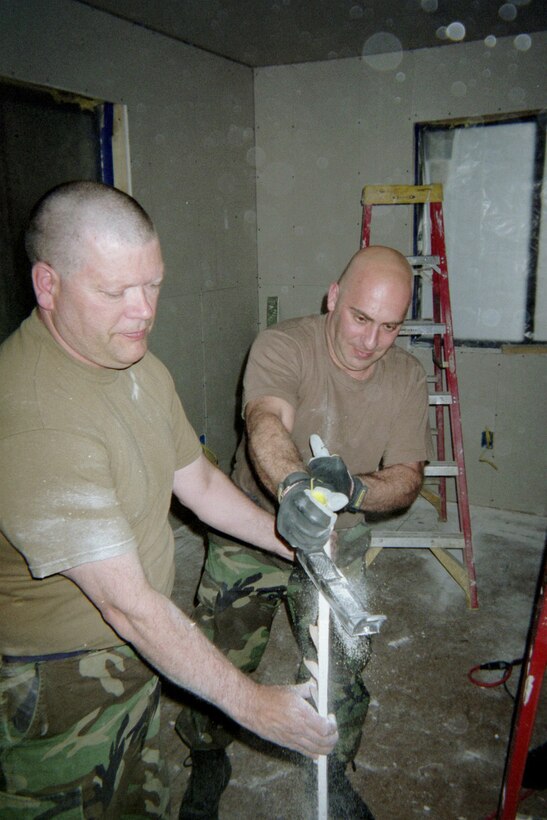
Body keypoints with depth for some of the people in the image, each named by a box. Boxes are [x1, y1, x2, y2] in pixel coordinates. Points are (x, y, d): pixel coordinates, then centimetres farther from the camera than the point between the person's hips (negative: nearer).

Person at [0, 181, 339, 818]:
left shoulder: (138, 365, -1)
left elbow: (198, 481, 8)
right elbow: (127, 603, -30)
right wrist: (251, 704, -22)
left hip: (136, 652, 8)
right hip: (55, 688, -7)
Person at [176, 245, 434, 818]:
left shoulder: (405, 376, -7)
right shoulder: (281, 345, -20)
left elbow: (407, 479, -11)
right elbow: (266, 422, -38)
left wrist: (355, 488, -34)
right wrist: (292, 486, -60)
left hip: (337, 539, 3)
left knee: (341, 668, 6)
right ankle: (207, 763, 37)